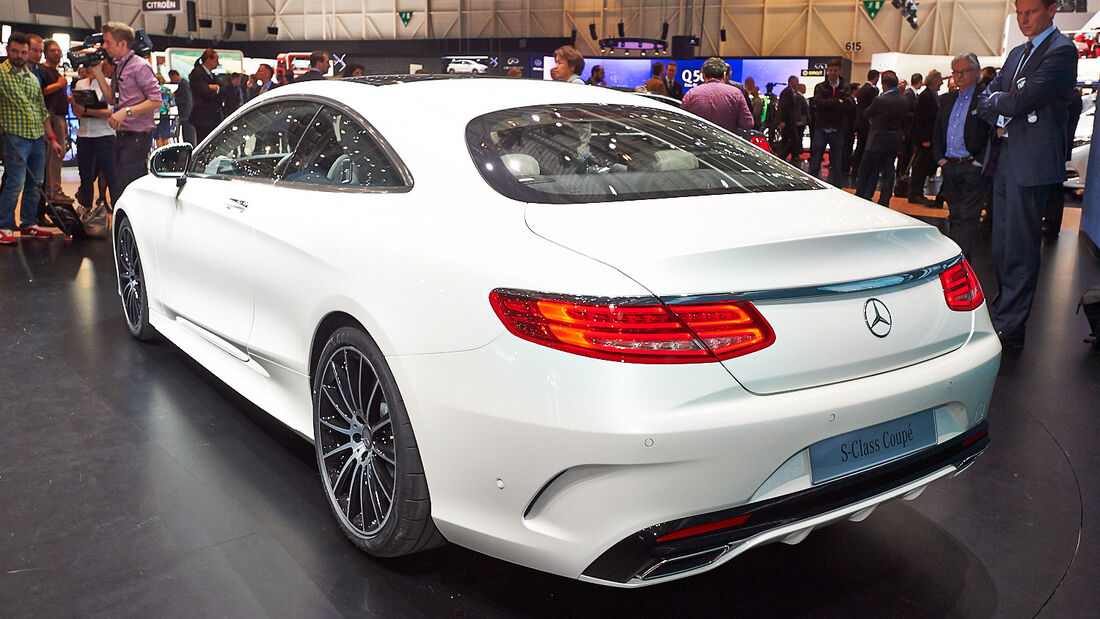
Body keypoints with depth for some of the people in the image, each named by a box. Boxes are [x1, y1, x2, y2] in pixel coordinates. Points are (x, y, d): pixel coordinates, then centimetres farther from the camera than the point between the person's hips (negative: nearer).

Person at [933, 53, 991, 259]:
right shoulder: (947, 100, 15)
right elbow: (937, 132, 19)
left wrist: (980, 161, -13)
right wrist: (940, 158, 8)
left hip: (972, 168, -6)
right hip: (949, 167, 6)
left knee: (967, 217, -7)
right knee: (954, 216, 13)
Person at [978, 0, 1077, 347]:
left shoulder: (1062, 50, -9)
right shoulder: (1017, 54, 19)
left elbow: (1023, 99, -19)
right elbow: (990, 100, 15)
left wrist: (999, 102, 1)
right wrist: (1001, 118, -5)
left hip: (1032, 164, -9)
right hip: (1007, 161, 9)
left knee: (1019, 249, -6)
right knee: (1002, 246, 15)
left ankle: (1010, 330, 0)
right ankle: (1003, 312, 27)